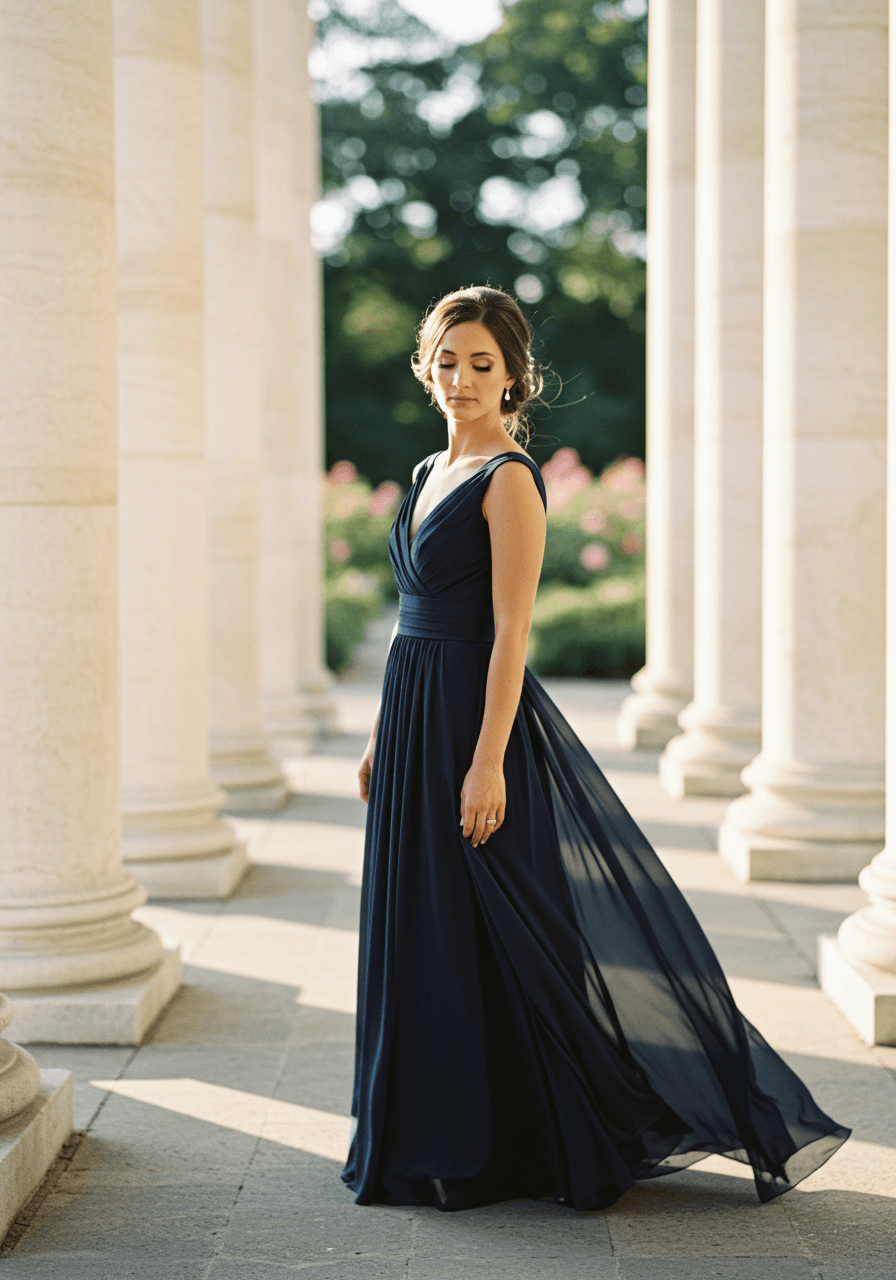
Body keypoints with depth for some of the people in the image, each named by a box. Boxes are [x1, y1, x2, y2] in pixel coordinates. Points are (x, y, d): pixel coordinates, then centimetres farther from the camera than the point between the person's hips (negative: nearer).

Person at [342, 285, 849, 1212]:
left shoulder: (510, 479, -11)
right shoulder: (428, 475, 14)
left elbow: (510, 630, -17)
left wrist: (488, 761, -22)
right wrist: (383, 738, 17)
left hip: (474, 717, -9)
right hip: (413, 717, 9)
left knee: (495, 937, -2)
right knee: (420, 935, 13)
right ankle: (438, 1143, 23)